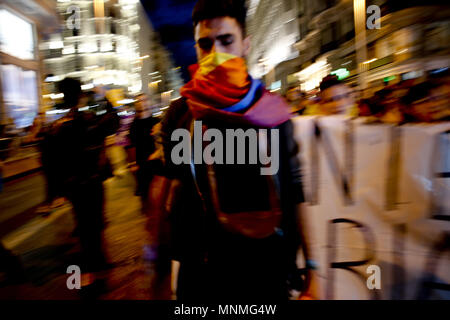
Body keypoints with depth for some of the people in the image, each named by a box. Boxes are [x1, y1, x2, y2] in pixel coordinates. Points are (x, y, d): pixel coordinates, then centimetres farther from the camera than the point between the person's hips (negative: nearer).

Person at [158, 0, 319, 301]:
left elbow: (294, 193, -1)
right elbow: (167, 187, 3)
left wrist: (311, 267, -1)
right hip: (202, 273, 0)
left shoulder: (274, 111, -3)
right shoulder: (178, 115, -4)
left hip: (269, 269, 1)